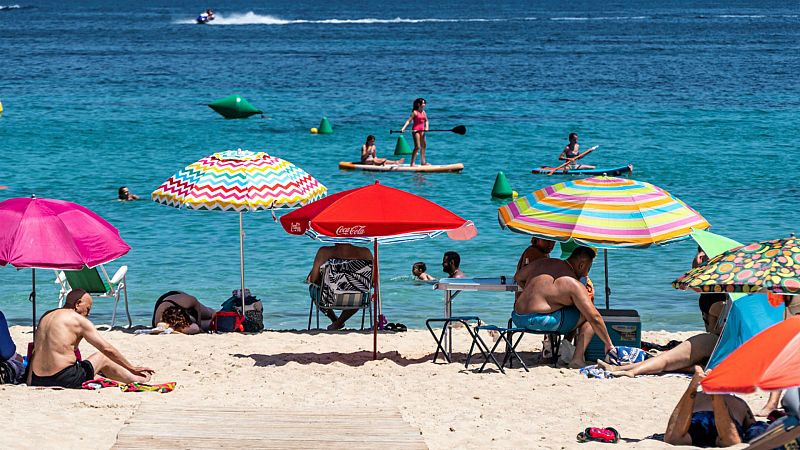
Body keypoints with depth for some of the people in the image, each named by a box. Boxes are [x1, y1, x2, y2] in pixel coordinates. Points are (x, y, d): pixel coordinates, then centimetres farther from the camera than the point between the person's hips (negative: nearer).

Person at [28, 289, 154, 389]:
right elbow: (107, 349, -2)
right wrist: (132, 368, 7)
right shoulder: (78, 319, -4)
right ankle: (137, 380, 36)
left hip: (38, 381, 7)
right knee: (101, 358, 18)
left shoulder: (45, 317, 18)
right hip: (65, 380, -7)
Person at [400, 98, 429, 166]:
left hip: (422, 130, 8)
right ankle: (412, 163, -7)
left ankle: (423, 161, 24)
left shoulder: (424, 112, 10)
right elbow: (409, 121, -15)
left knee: (423, 145, 14)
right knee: (417, 147, -10)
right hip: (416, 130, -8)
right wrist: (403, 128, -25)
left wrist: (426, 127, -3)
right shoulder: (415, 112, -10)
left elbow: (426, 121, 17)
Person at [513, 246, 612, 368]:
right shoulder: (574, 285, -8)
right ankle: (577, 359, -9)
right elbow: (595, 318, -10)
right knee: (588, 316, 3)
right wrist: (608, 344, -1)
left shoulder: (543, 262, 12)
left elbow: (518, 278, 28)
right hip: (539, 321, -8)